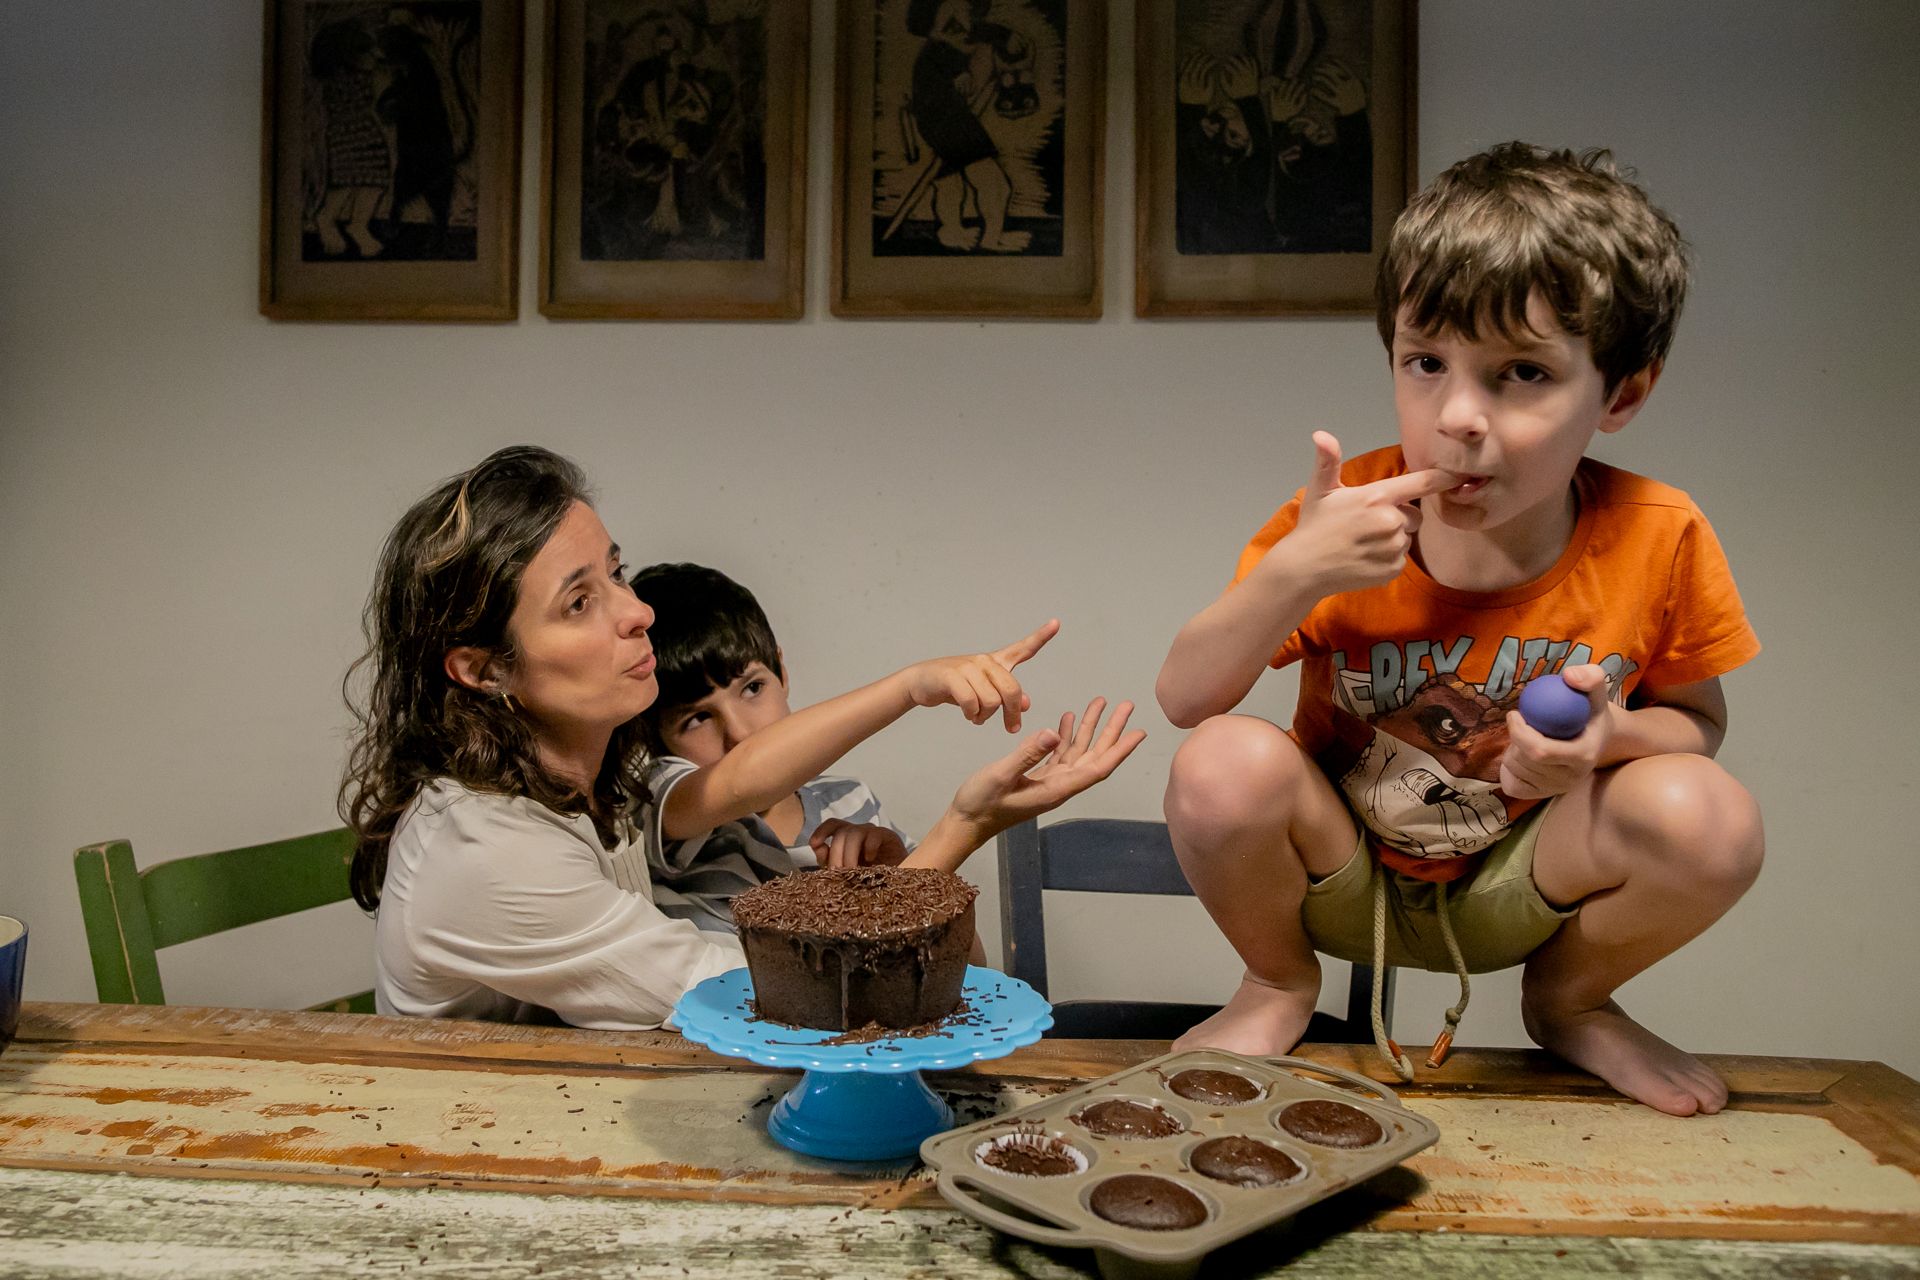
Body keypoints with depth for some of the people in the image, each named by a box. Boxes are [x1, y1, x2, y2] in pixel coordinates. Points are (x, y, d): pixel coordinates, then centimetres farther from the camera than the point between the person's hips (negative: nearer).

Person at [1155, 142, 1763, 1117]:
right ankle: (1279, 984, 5)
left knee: (1710, 819, -26)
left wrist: (1613, 733, -24)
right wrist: (1293, 576, -35)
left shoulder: (1656, 538, -16)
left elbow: (1698, 718, 1)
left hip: (1519, 886, 1)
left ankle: (1570, 999, 10)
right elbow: (1182, 699, -18)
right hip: (1345, 877, 0)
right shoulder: (1345, 517, -19)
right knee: (1226, 766, -30)